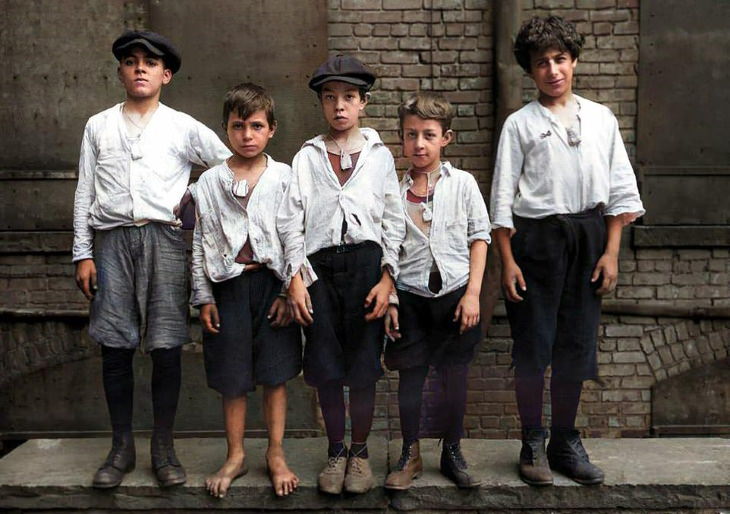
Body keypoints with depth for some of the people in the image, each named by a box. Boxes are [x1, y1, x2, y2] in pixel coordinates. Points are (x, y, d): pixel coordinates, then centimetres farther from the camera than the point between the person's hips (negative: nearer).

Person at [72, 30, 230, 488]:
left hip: (163, 240, -1)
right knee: (115, 347, 1)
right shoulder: (98, 127, 15)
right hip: (112, 241, 2)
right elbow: (85, 193, 12)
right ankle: (122, 448, 13)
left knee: (166, 347, -2)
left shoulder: (184, 128, 9)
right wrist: (83, 253, 6)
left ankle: (164, 448, 11)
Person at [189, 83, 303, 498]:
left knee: (276, 372, 6)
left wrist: (289, 292, -6)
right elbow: (199, 243, 5)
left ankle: (276, 455, 20)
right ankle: (236, 456, 24)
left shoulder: (286, 178, 0)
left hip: (272, 283, -1)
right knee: (233, 377, 8)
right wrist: (203, 297, 1)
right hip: (228, 286, 1)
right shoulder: (209, 182, 4)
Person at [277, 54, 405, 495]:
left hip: (366, 262, -1)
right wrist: (295, 277, -4)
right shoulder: (307, 157, 11)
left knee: (364, 366, 2)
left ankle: (360, 451, 20)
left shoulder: (379, 155, 9)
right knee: (326, 367, 4)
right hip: (319, 265, 1)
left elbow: (394, 220, 5)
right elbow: (291, 219, 5)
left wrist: (387, 277, -4)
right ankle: (336, 451, 22)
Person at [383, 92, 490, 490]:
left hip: (456, 293, 0)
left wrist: (472, 293, -6)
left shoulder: (462, 183, -1)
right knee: (410, 376, 6)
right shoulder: (395, 191, 1)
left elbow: (479, 237, 1)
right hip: (411, 296, 0)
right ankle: (410, 454, 22)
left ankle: (453, 453, 26)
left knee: (455, 376, 9)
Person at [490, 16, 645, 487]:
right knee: (532, 345, 1)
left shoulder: (601, 119, 9)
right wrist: (508, 262, -7)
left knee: (576, 343, 8)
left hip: (589, 235, 3)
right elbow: (503, 198, -2)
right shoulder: (520, 124, 1)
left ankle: (566, 443, 22)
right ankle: (533, 444, 16)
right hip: (537, 237, -2)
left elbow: (620, 191, 8)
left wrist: (611, 252, 1)